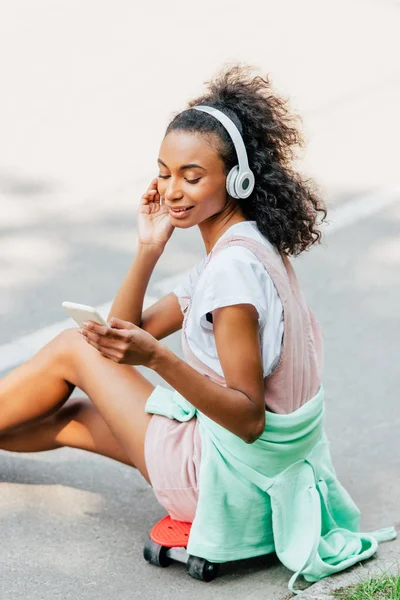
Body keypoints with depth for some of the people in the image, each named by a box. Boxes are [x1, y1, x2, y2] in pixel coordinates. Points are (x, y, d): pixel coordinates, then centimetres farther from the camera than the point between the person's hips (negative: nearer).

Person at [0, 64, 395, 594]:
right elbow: (130, 332, 8)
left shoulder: (235, 265, -25)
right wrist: (149, 248, -6)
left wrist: (156, 359, -36)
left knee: (72, 349, 4)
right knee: (67, 418, 21)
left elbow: (248, 419, -27)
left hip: (230, 480, -8)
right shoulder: (246, 249, 5)